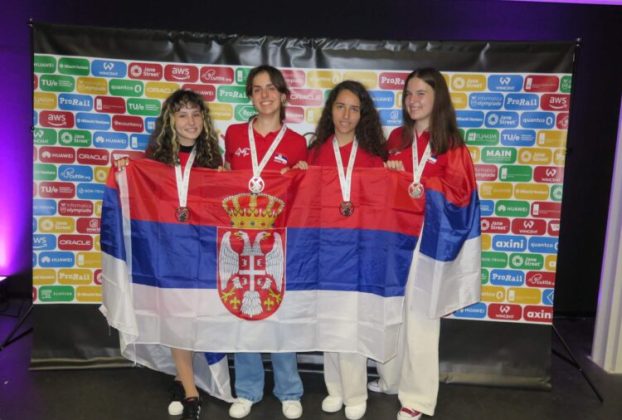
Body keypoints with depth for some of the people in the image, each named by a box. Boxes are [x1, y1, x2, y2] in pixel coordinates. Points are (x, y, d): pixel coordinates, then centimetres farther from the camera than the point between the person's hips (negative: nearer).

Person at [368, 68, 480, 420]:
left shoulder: (451, 143, -3)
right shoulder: (397, 138, 11)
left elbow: (457, 191, -11)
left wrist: (423, 189, -25)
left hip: (428, 239, -4)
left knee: (419, 316, 1)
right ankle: (390, 379, 32)